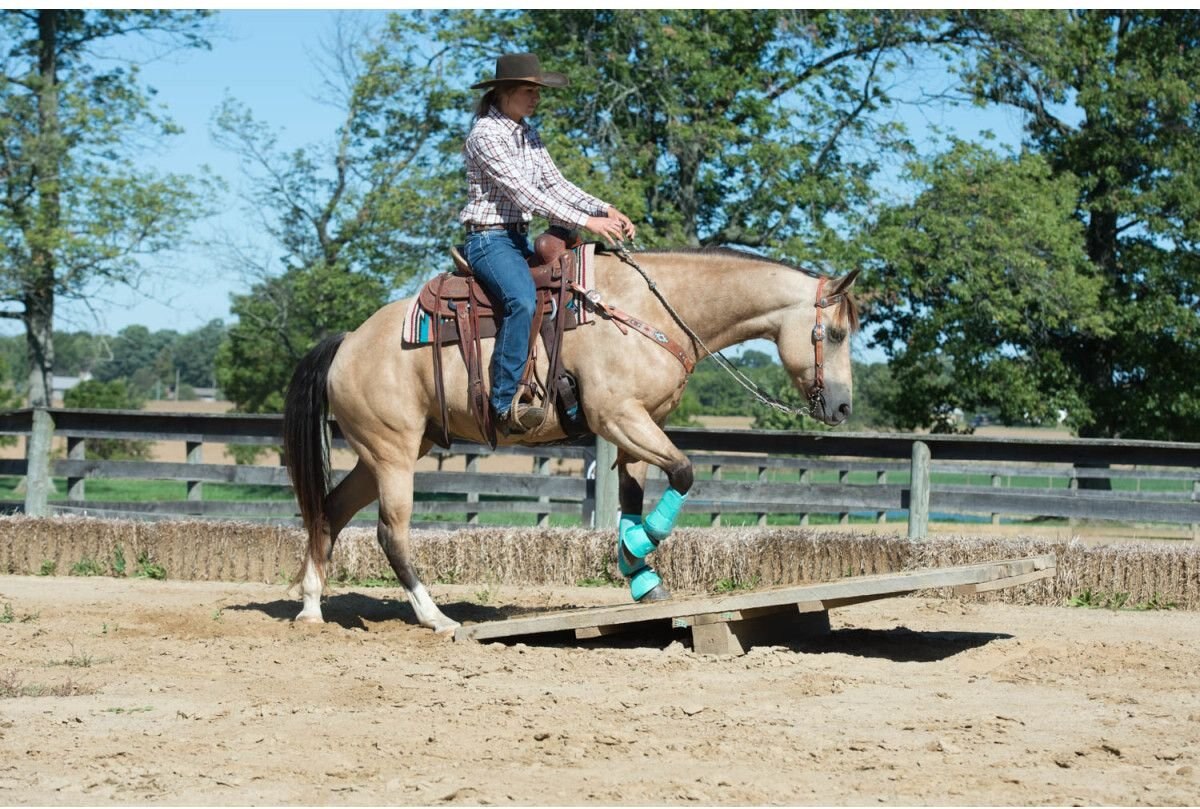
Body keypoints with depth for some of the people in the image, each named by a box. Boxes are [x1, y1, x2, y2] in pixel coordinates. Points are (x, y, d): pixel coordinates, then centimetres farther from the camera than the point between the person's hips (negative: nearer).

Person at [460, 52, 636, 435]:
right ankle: (506, 404, -35)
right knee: (523, 300, -33)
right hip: (489, 240, -10)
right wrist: (585, 221, -24)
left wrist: (605, 210, -1)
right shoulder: (486, 134, -13)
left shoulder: (527, 133, 14)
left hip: (520, 240, 10)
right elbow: (523, 193, -21)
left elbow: (556, 185, 15)